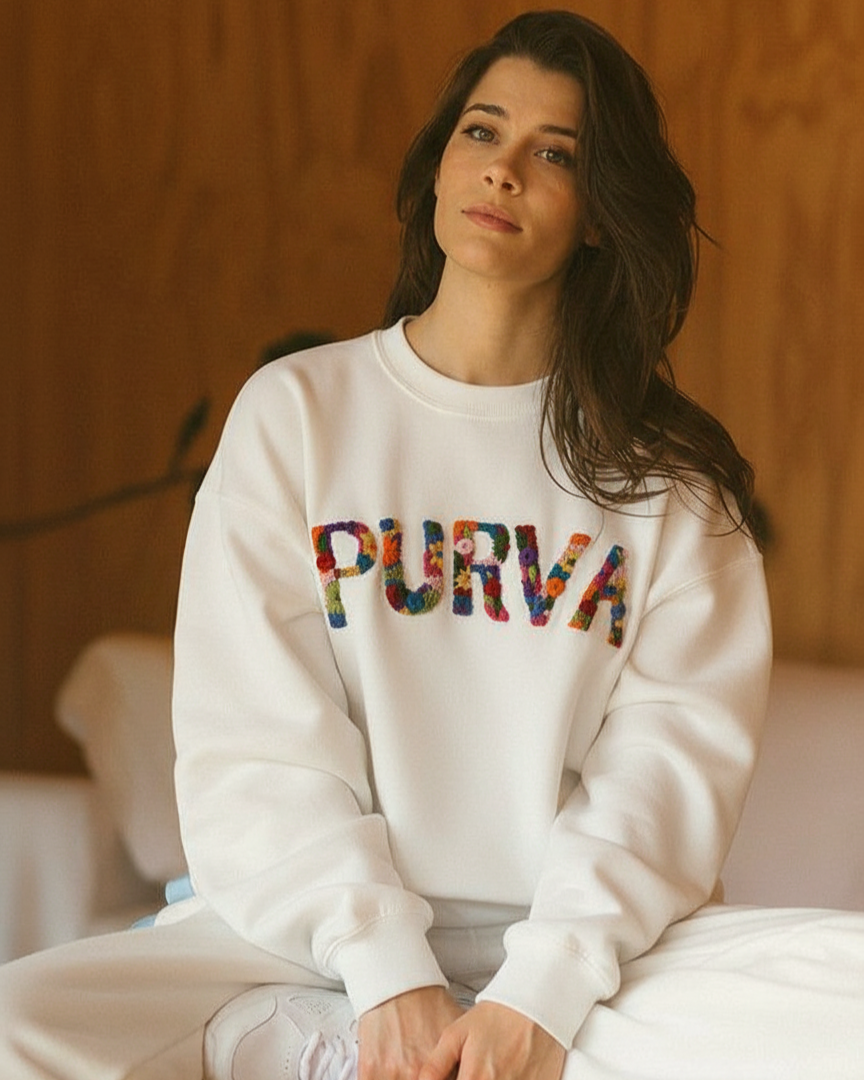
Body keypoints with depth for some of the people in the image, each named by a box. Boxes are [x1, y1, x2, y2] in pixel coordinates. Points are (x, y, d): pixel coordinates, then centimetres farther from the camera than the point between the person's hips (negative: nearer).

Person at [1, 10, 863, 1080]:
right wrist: (388, 974, -16)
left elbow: (671, 754, -3)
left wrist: (545, 989, -19)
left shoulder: (667, 469, 9)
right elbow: (255, 751, -2)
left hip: (580, 942, 2)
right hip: (328, 938, -1)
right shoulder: (296, 410, 7)